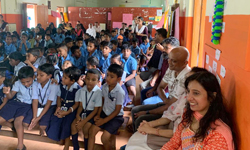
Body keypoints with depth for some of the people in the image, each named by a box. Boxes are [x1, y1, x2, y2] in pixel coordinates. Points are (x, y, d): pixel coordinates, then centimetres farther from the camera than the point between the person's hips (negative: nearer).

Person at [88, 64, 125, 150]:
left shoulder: (120, 92, -26)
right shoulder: (104, 86, -8)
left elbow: (117, 110, -18)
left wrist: (104, 120, -14)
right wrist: (98, 115, -1)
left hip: (116, 117, -6)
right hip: (104, 113, 6)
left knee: (104, 138, -17)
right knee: (91, 131, -7)